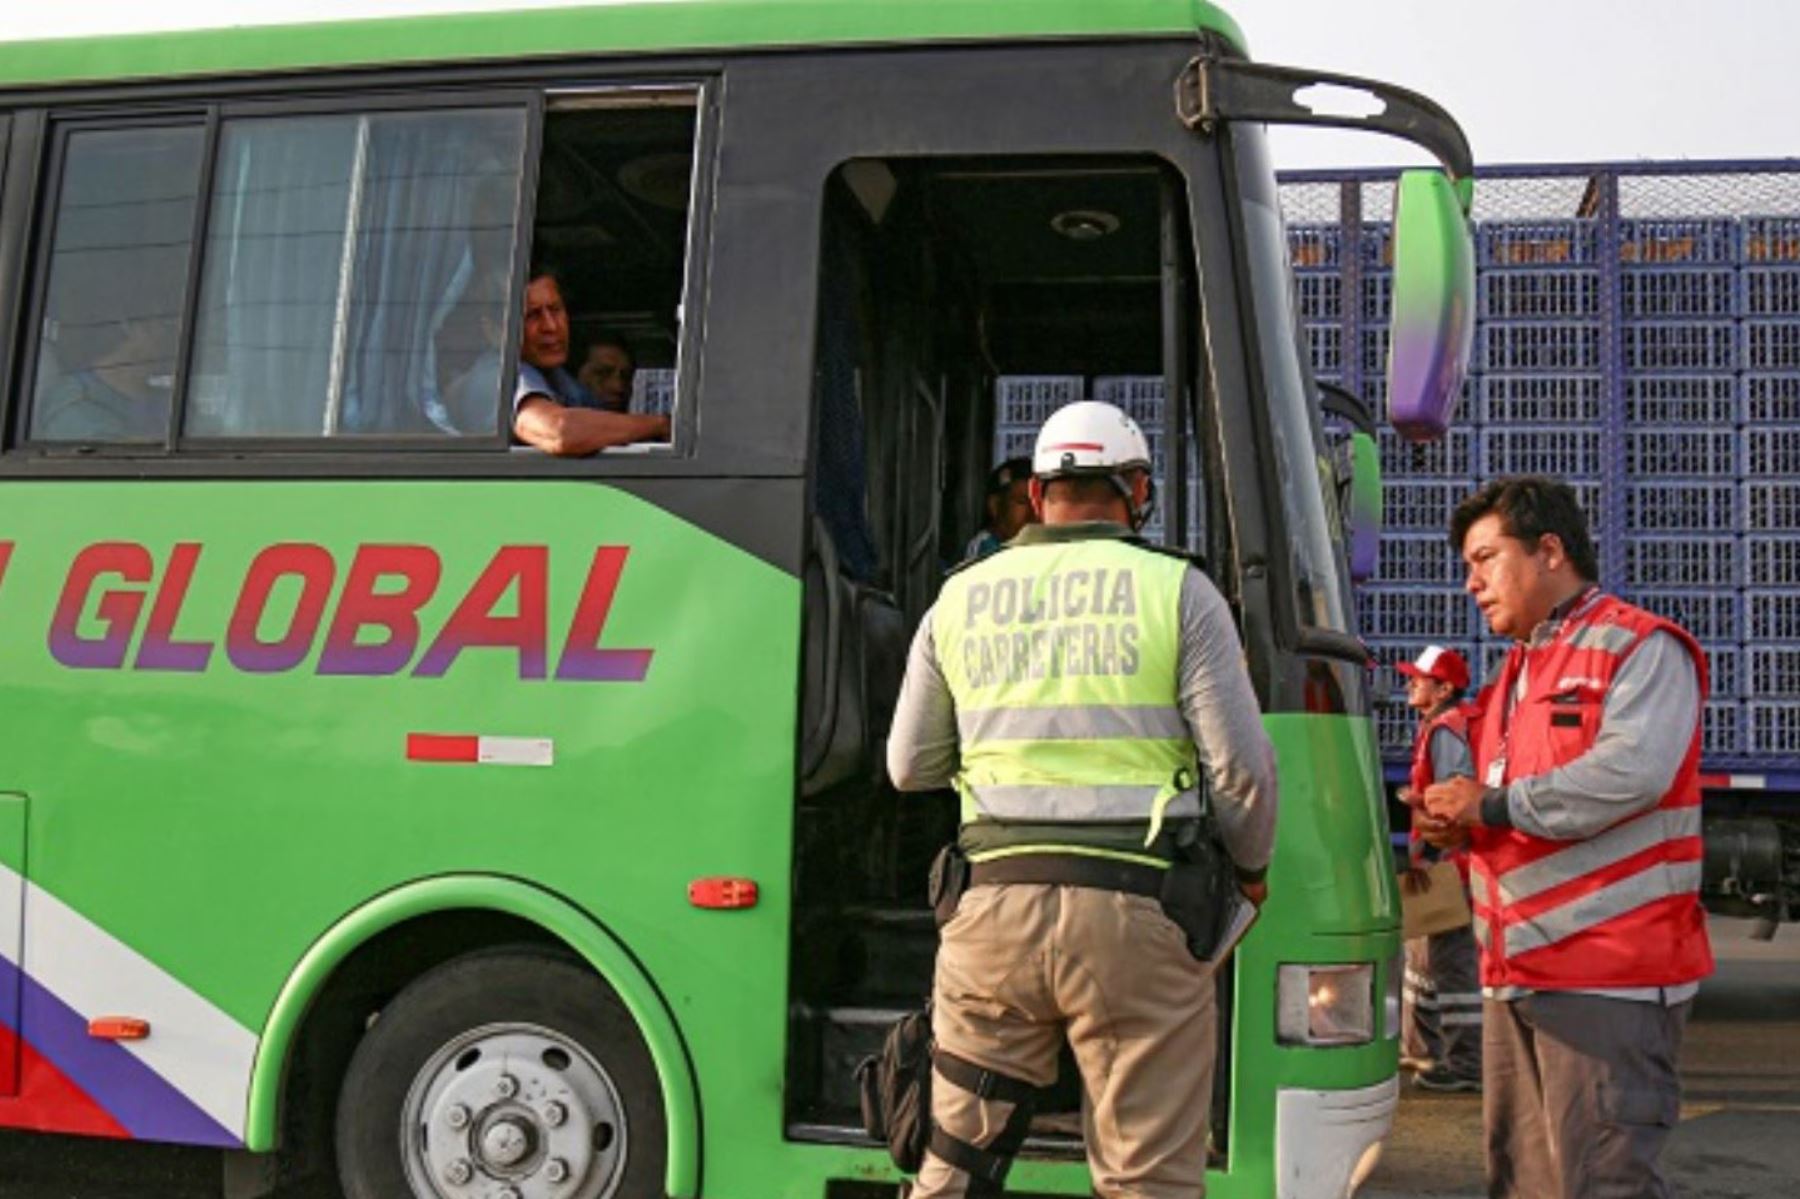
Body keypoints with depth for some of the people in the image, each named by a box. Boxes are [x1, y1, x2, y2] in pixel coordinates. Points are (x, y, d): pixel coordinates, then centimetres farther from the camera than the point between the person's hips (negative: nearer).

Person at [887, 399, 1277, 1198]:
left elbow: (911, 768, 16)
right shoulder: (1176, 591, 1)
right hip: (1135, 913, -3)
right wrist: (1251, 868, 15)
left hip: (993, 902, 3)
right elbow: (1241, 764, -3)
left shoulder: (959, 599, 10)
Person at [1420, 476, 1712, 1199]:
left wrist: (1493, 805, -14)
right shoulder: (1516, 671, 23)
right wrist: (1455, 822, 5)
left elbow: (1629, 774, -22)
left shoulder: (1640, 648, -5)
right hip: (1517, 972, 9)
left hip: (1609, 975, -9)